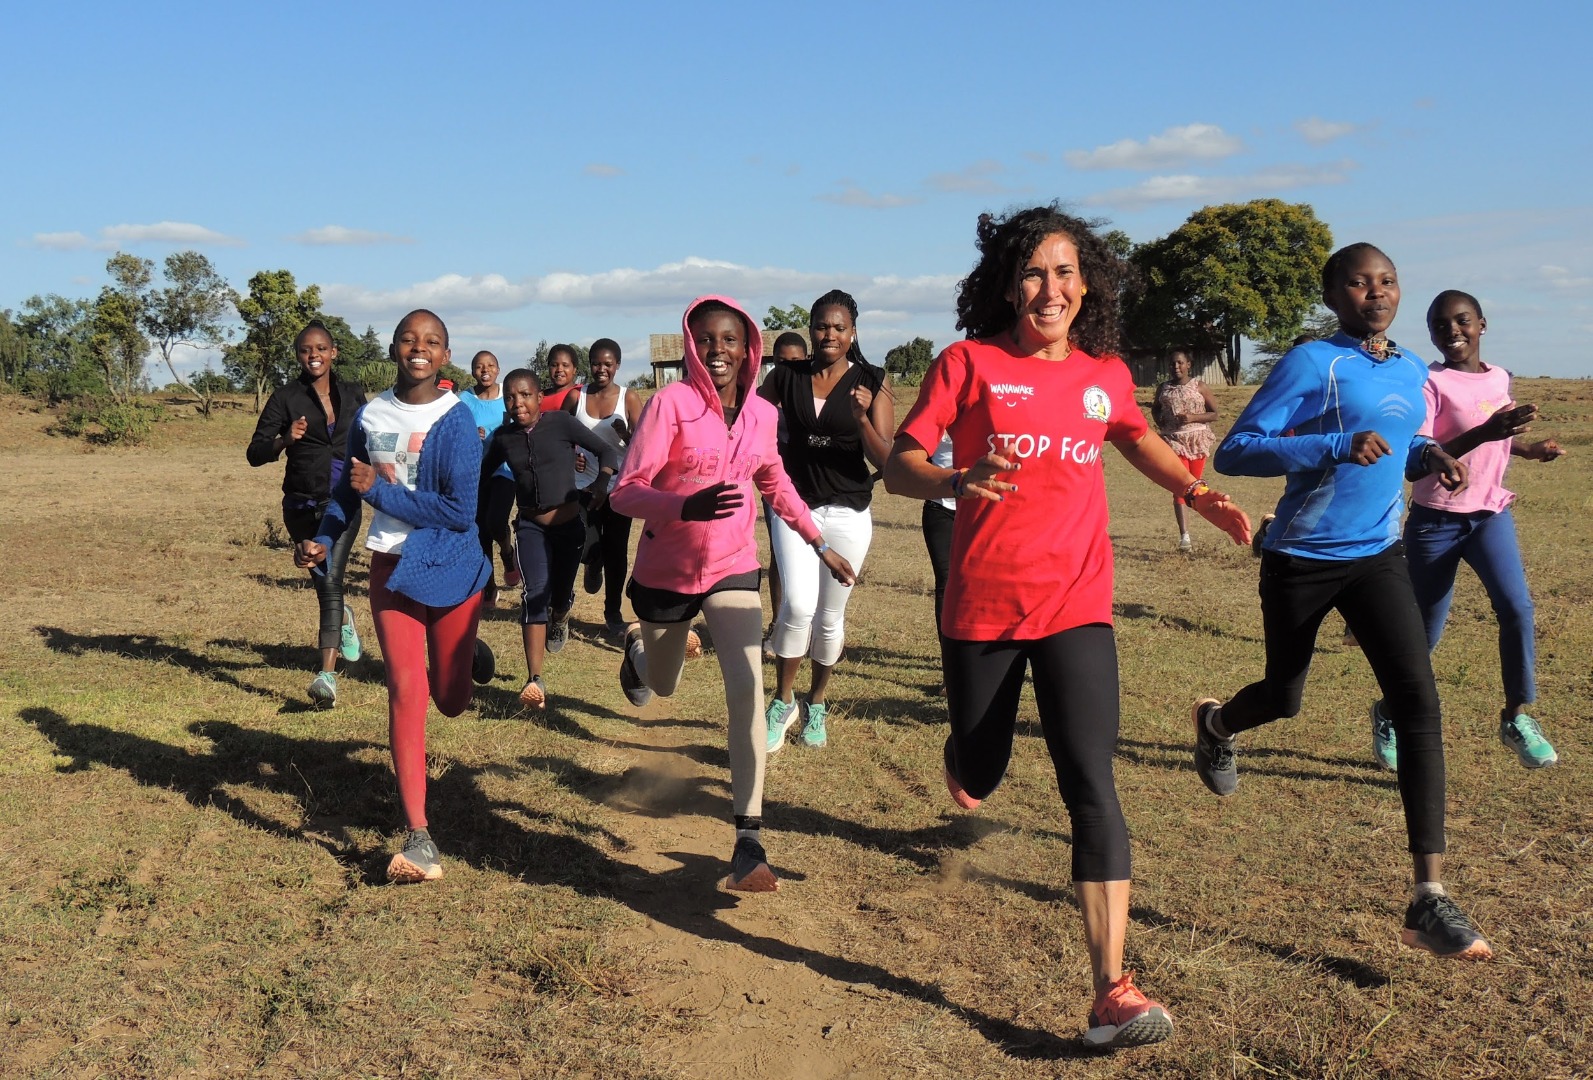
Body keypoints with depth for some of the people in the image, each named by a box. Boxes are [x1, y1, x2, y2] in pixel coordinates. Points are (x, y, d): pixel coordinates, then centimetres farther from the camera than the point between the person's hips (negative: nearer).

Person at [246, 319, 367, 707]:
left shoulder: (352, 395, 5)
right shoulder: (285, 398, -2)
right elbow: (255, 453, -9)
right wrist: (284, 440, -28)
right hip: (301, 506, 1)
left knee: (330, 579, -17)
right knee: (324, 582, 14)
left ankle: (327, 675, -21)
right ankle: (342, 616, 51)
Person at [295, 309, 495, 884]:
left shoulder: (456, 421, -11)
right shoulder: (370, 416, 2)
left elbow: (459, 510, -18)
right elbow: (349, 487, 17)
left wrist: (381, 490, -15)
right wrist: (324, 539, 1)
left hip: (452, 568, -2)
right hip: (392, 568, 2)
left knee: (451, 701, 11)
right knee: (406, 691, -10)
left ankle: (466, 649, 50)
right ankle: (418, 840, -9)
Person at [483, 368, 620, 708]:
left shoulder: (561, 423, -9)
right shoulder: (503, 437, 1)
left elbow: (607, 450, -6)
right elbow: (484, 474, 17)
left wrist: (601, 482, -23)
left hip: (569, 524, 0)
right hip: (530, 527, 1)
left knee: (560, 595, 14)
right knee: (535, 593, -18)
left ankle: (560, 619, 56)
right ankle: (535, 681, -21)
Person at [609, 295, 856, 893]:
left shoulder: (762, 413, -4)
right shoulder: (671, 402, -18)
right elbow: (625, 492, -22)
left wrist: (819, 542, 15)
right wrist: (687, 506, -40)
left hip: (733, 567, 2)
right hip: (667, 570, -2)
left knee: (747, 687, -18)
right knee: (662, 687, 21)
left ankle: (749, 838, -15)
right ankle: (638, 647, 60)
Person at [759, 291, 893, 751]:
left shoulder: (872, 382, -4)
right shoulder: (786, 377, 1)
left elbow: (885, 460, -7)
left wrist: (862, 418, -24)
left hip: (847, 513, 0)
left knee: (830, 616, 9)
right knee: (799, 605, -17)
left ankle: (816, 703, 33)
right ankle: (783, 701, 4)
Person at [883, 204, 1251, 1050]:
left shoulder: (1105, 375, 6)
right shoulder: (969, 363, -5)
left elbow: (1136, 439, 27)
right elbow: (900, 467, -8)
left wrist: (1199, 494, 12)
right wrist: (960, 479, -30)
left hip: (1076, 607, 1)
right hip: (981, 606, -1)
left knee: (1092, 789, -10)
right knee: (975, 784, 13)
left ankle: (1113, 992, -8)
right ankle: (966, 750, 53)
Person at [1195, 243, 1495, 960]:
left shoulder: (1411, 371, 8)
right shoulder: (1312, 363, -13)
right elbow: (1233, 453, -19)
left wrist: (1427, 456, 0)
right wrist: (1337, 445, -30)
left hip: (1377, 558, 5)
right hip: (1302, 561, -4)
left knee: (1418, 700, -12)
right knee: (1283, 699, 14)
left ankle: (1429, 901, -13)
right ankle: (1215, 724, 53)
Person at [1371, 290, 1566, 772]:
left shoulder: (1499, 379, 7)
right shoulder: (1430, 384, -13)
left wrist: (1529, 448, 4)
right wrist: (1485, 432, -34)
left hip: (1490, 514, 4)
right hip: (1436, 520, -4)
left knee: (1517, 607, -18)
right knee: (1425, 632, 4)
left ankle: (1517, 717, -4)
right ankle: (1389, 714, 28)